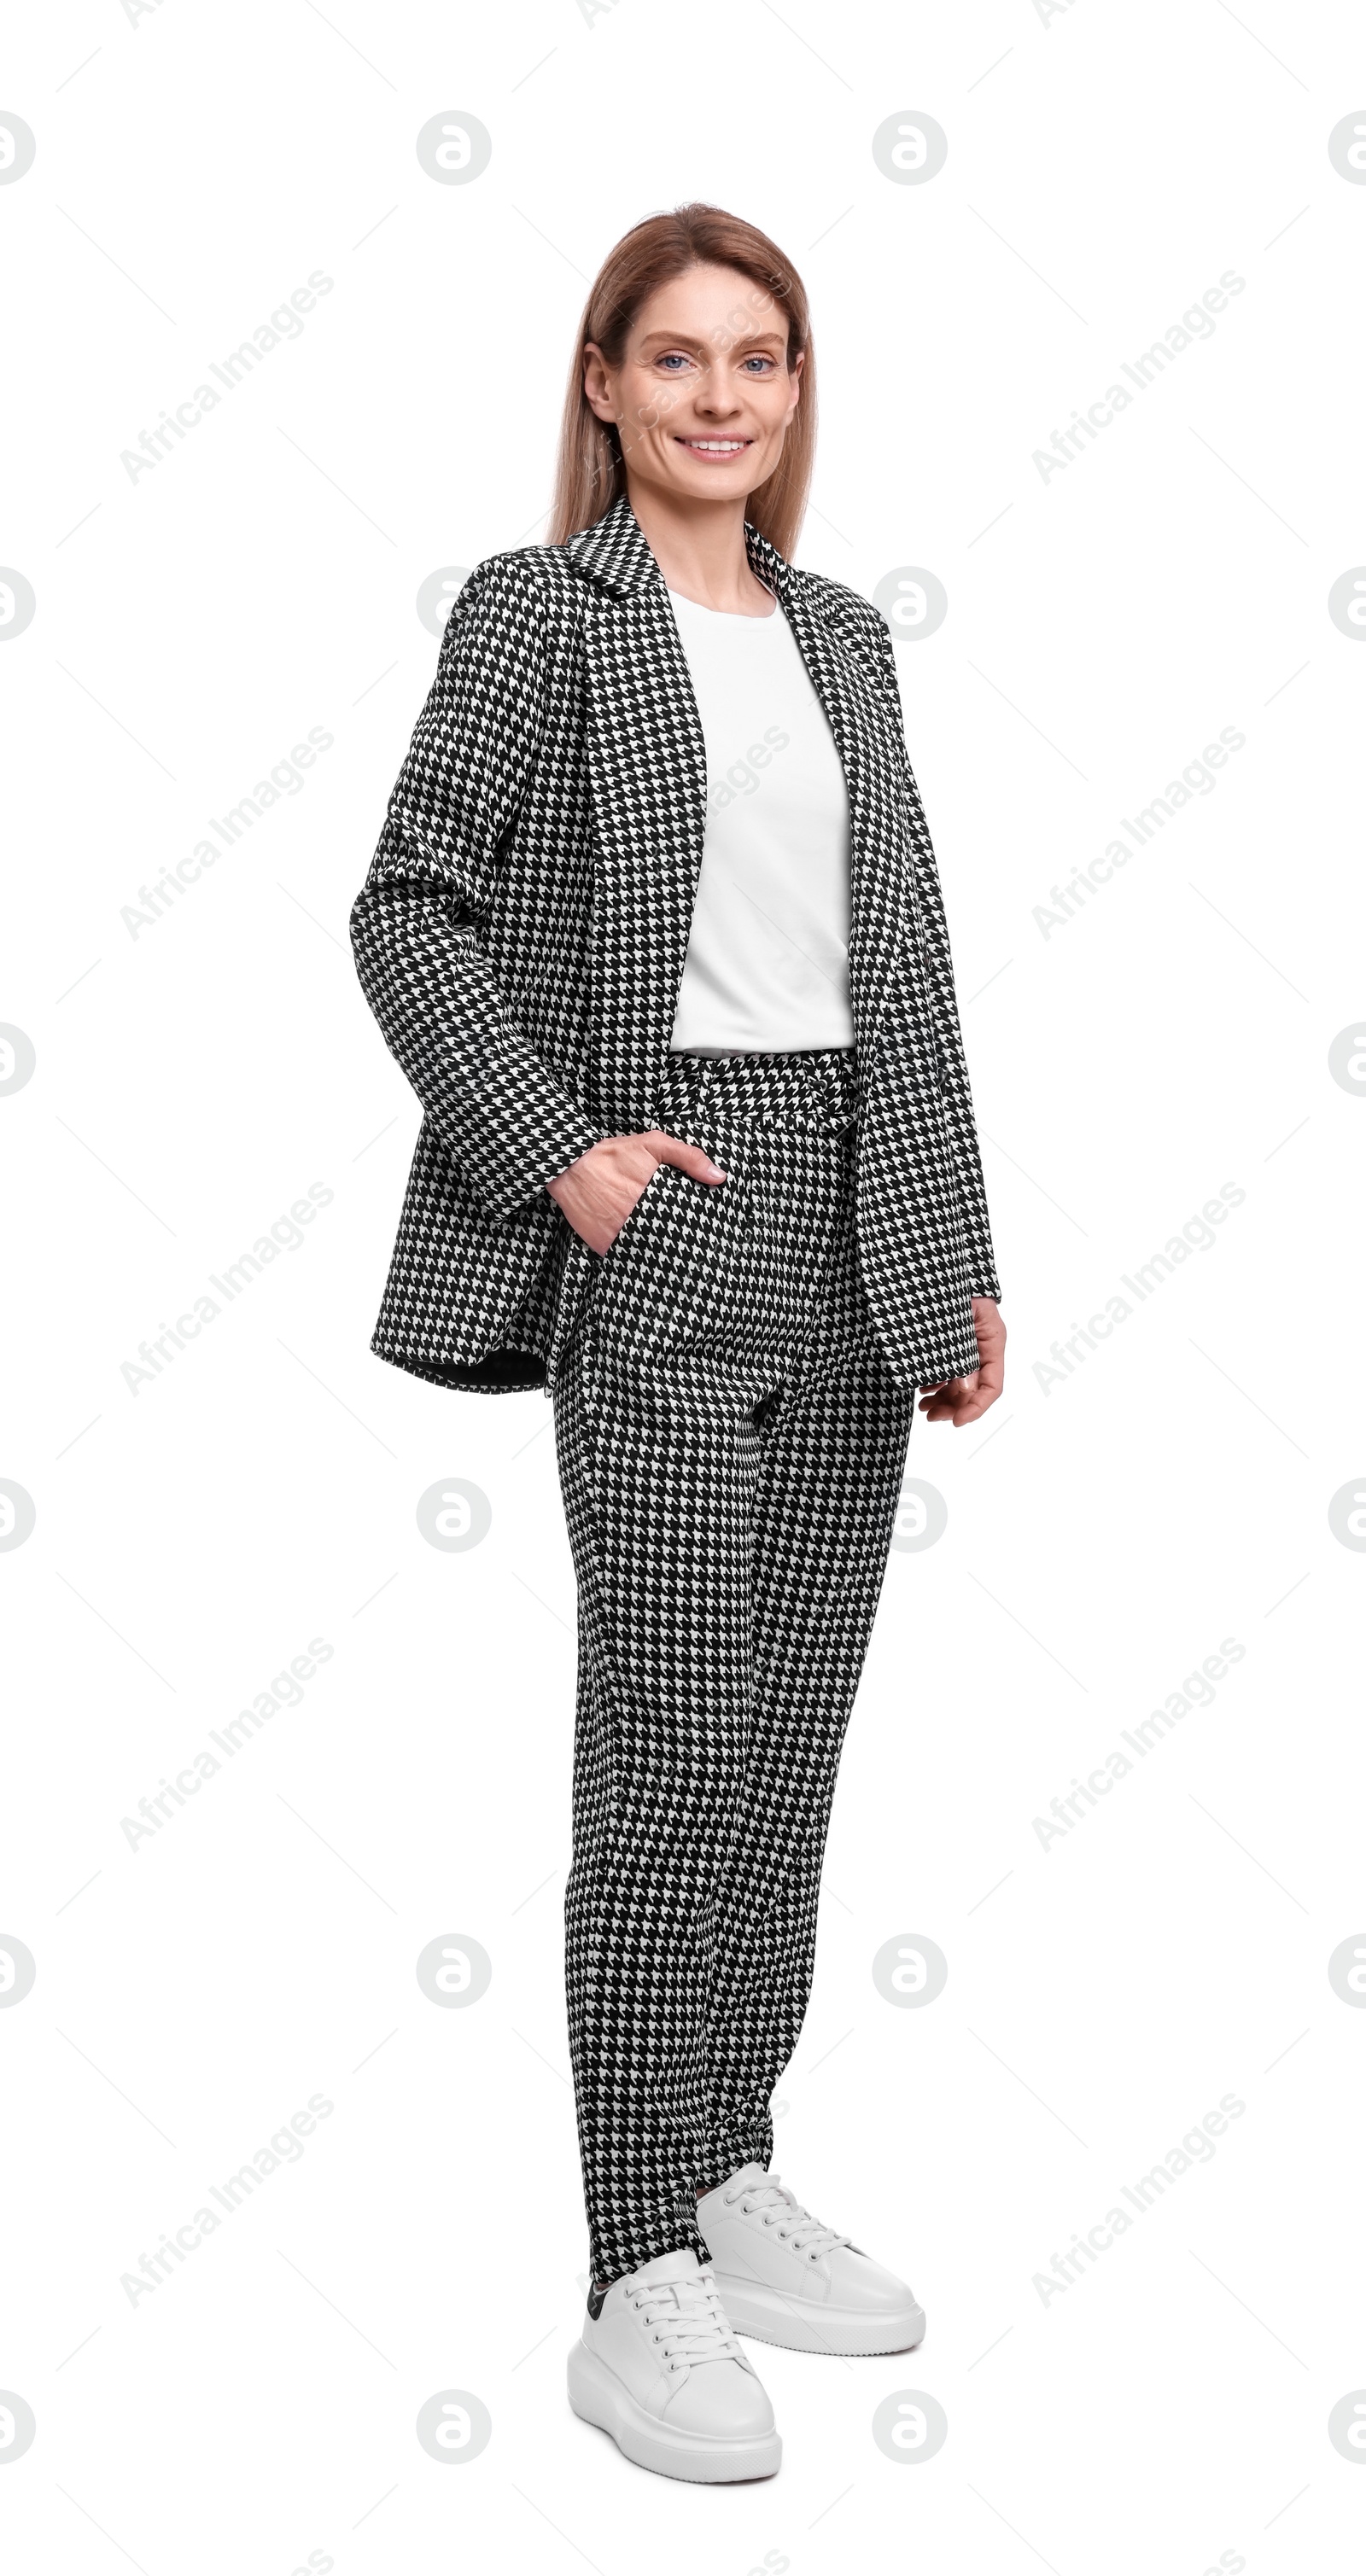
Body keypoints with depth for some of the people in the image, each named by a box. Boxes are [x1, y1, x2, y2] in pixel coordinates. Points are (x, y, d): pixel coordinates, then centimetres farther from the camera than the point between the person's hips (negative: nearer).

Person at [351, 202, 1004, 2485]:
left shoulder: (843, 638, 17)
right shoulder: (537, 610, 0)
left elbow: (909, 957, 16)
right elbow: (409, 907, -5)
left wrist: (958, 1260, 12)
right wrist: (560, 1150, -15)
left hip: (852, 1220, 6)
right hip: (663, 1209, -6)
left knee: (792, 1734, 10)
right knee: (671, 1750, -6)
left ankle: (735, 2182, 24)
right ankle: (644, 2287, 3)